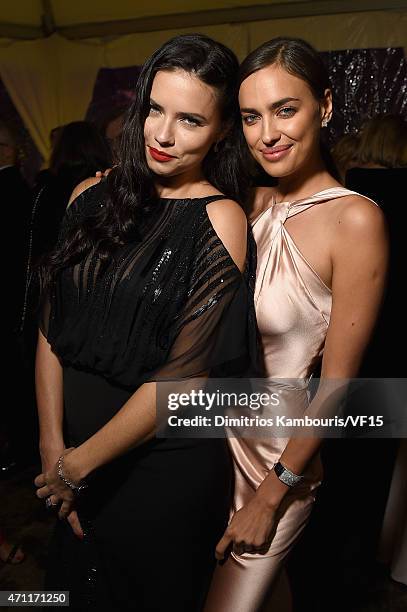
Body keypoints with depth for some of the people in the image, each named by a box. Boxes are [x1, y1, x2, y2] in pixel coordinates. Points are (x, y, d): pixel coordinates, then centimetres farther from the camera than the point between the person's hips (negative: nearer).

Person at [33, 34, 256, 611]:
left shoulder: (220, 220, -16)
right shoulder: (93, 196, -1)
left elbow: (184, 373, -19)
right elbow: (52, 329, -2)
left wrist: (80, 462, -12)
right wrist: (53, 446, -8)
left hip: (165, 463, -4)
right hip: (74, 449, 5)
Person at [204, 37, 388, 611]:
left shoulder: (355, 219, -20)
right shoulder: (254, 204, -1)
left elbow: (337, 381, -18)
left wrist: (272, 495, -13)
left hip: (281, 449, -5)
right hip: (218, 425, 5)